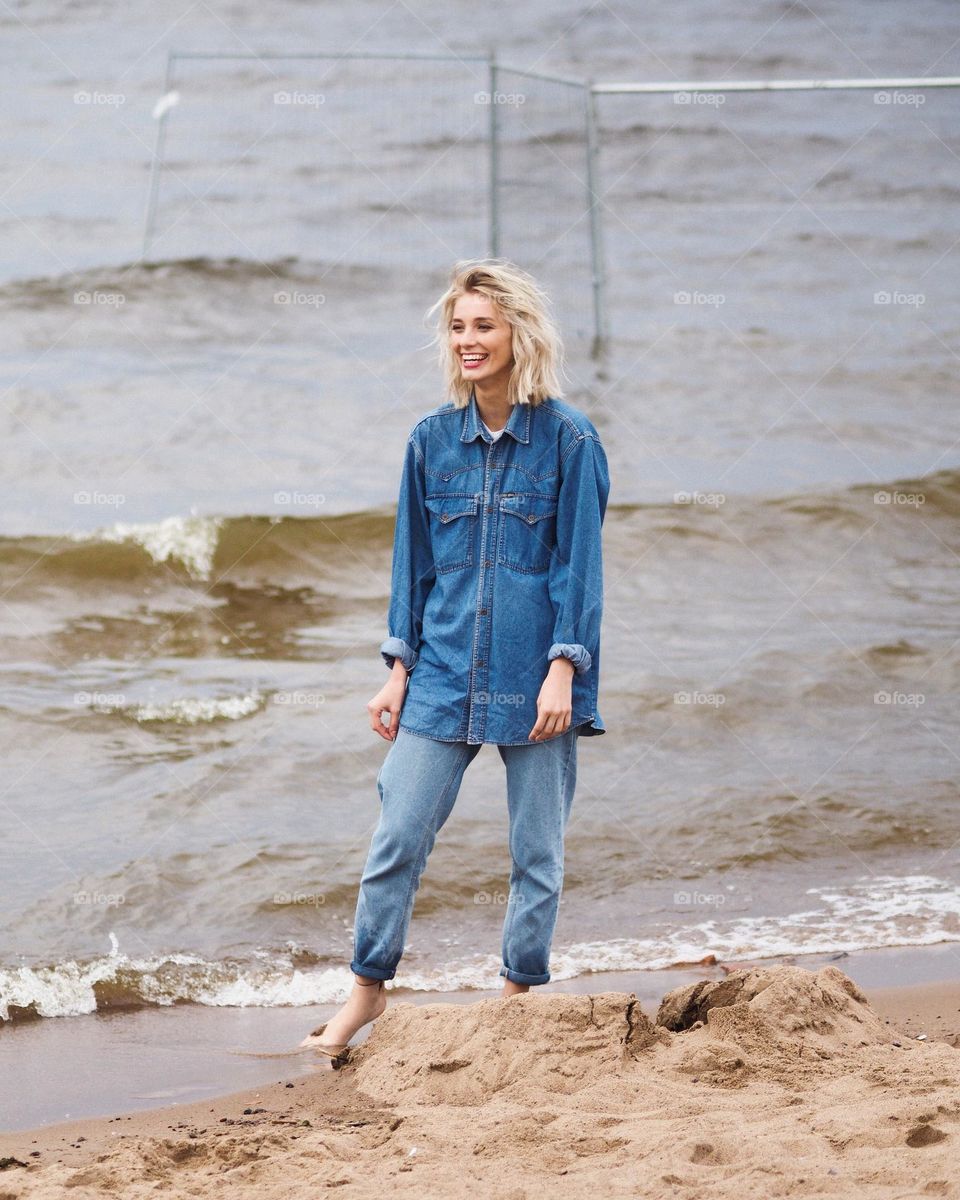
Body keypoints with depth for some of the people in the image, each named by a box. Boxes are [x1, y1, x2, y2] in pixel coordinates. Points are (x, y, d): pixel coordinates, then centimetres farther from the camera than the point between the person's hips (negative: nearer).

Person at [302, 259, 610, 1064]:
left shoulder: (568, 440, -5)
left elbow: (579, 561, -5)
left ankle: (519, 996, 18)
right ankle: (369, 989, 13)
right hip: (444, 674, 3)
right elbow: (414, 562, 11)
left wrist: (563, 669, -12)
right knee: (398, 835, 1)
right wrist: (399, 670, 8)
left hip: (532, 680, -3)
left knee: (538, 852, 5)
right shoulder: (432, 441, 6)